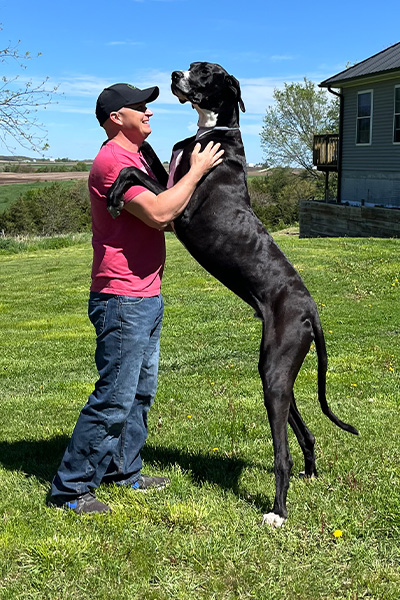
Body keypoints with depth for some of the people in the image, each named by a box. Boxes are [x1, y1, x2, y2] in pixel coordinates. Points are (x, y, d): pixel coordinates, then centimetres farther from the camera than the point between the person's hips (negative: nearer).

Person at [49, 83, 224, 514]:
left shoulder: (132, 159, 20)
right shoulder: (113, 161, -15)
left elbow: (160, 217, 25)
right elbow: (158, 213, -25)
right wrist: (196, 171, -14)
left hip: (146, 298, 11)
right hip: (122, 300, -11)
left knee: (140, 393, 17)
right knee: (113, 399, -7)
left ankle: (124, 470, 29)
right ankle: (70, 487, 4)